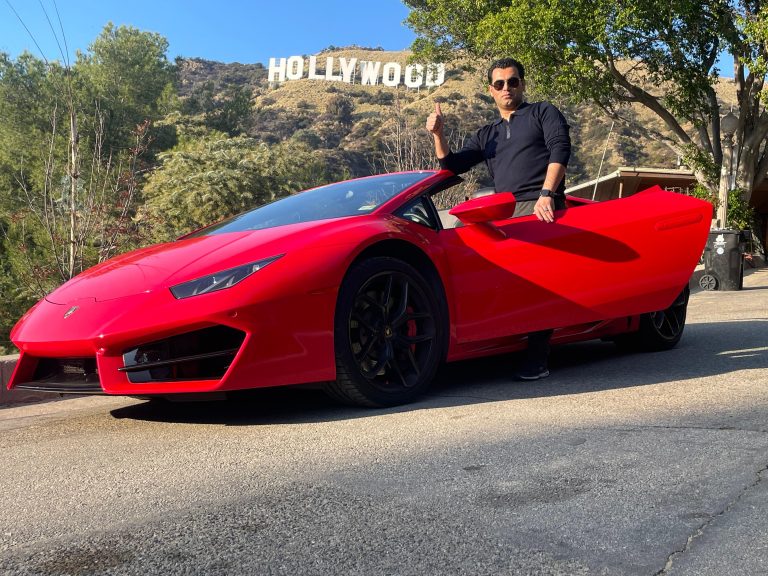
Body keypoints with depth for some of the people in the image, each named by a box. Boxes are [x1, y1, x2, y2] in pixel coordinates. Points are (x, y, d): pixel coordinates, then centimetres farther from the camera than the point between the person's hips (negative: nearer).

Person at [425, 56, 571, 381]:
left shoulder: (543, 113, 17)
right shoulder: (486, 135, 30)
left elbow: (560, 149, 1)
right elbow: (452, 166, 22)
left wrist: (546, 193, -14)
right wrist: (438, 135, 4)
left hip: (538, 207, -5)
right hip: (504, 214, 5)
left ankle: (537, 357, -13)